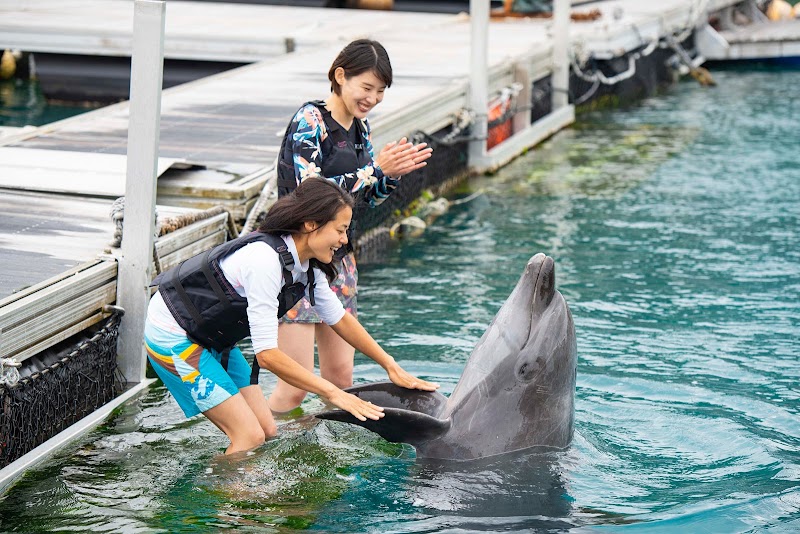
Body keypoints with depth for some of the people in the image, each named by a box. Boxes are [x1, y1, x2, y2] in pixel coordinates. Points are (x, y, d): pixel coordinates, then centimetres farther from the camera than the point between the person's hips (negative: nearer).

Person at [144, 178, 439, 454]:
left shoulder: (307, 266, -3)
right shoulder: (265, 260, -31)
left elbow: (339, 318, 13)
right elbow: (268, 355, -31)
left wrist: (390, 365, 11)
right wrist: (332, 392, -28)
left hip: (213, 339, 9)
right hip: (174, 336, -9)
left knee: (267, 431, 2)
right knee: (250, 437, -14)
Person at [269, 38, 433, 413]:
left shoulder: (361, 128, 9)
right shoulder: (310, 119, -13)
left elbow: (369, 199, 16)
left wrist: (395, 173, -5)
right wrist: (375, 168, -24)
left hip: (338, 257, 8)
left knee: (340, 375, 10)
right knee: (295, 386, -8)